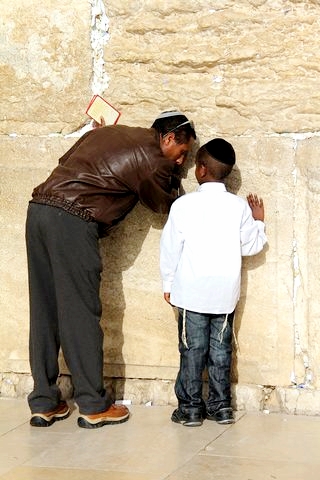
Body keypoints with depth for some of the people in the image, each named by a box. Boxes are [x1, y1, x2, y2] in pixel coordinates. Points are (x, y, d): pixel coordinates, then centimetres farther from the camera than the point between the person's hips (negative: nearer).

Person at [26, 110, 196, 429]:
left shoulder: (107, 132, 22)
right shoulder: (152, 159, 0)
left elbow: (65, 160, 23)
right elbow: (164, 204, 15)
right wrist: (172, 174, 27)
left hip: (39, 208, 8)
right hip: (72, 220, -8)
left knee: (44, 311, 10)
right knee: (81, 313, -1)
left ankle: (44, 403, 15)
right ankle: (94, 406, 7)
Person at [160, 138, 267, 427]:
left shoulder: (184, 205, -8)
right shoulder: (240, 207, -2)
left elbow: (170, 248, -3)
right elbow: (251, 246, 5)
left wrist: (168, 283, 9)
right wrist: (258, 221, 23)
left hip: (192, 291, -2)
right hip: (226, 292, 3)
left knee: (193, 349, 4)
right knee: (221, 348, 11)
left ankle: (190, 407, 7)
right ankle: (221, 405, 15)